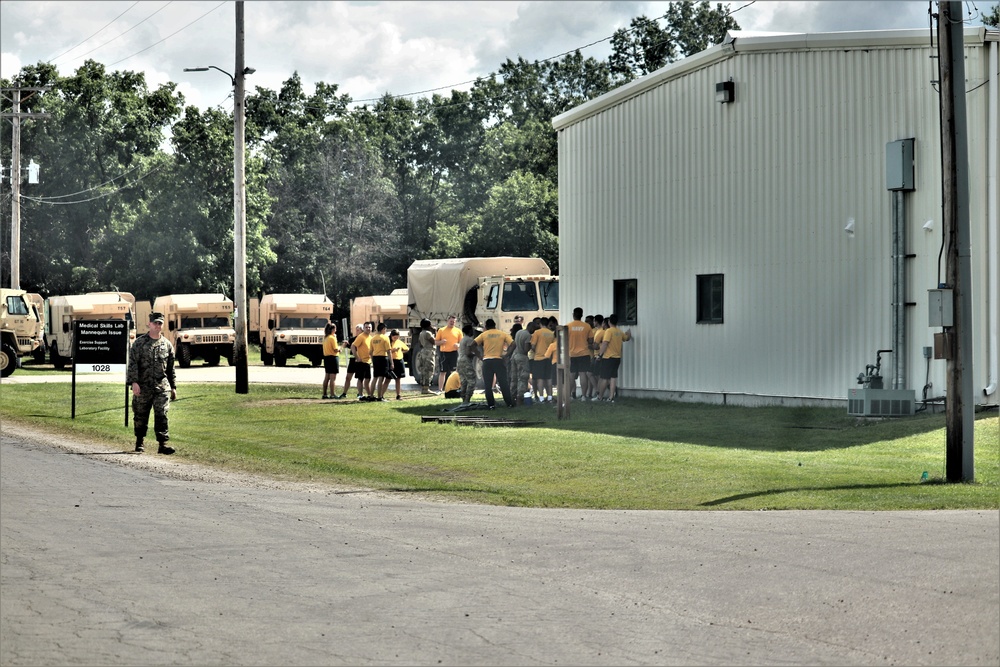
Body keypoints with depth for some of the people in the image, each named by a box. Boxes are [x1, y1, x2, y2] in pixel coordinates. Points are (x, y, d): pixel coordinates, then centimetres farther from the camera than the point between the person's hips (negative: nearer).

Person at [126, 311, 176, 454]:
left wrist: (173, 387, 16)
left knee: (161, 415, -8)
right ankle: (139, 442, 21)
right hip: (143, 386, -2)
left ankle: (162, 444, -10)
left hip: (162, 386, 2)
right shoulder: (140, 342, 1)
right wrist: (134, 382, -15)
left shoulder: (167, 344, 12)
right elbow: (132, 363, -5)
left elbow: (171, 368, 18)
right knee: (140, 416, 7)